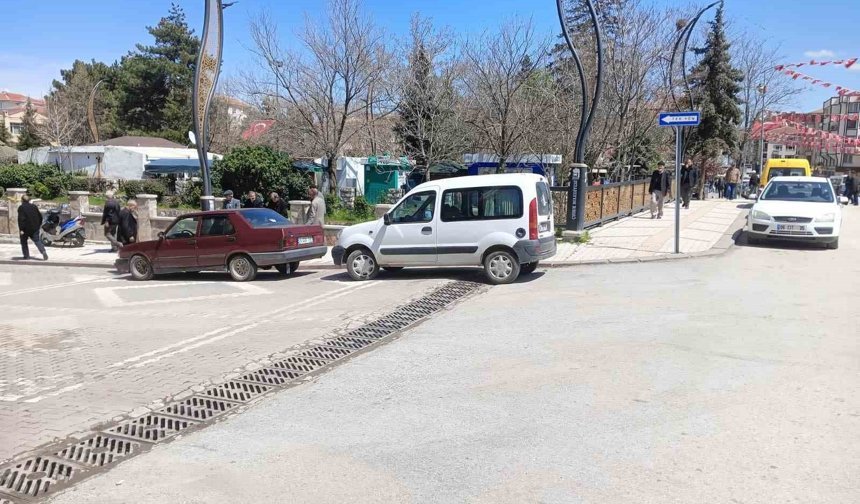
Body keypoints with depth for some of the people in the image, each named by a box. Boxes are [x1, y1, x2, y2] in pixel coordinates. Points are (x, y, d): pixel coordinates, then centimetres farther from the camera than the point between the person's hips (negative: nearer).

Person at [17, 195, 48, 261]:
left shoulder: (21, 208, -9)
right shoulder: (34, 206, 8)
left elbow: (21, 219, -18)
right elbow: (40, 216, 14)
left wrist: (21, 229, -19)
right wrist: (39, 225, 25)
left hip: (26, 228, -4)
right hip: (35, 228, 4)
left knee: (24, 241, 14)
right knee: (37, 241, 5)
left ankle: (26, 255, 14)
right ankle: (43, 251, -19)